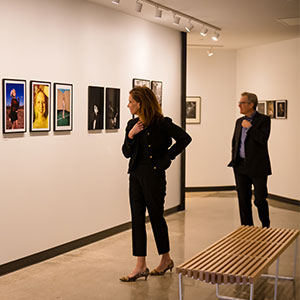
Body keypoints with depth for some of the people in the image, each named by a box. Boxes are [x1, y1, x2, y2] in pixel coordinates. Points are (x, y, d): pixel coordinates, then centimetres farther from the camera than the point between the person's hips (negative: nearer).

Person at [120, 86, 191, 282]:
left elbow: (185, 138, -7)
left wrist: (167, 157, -6)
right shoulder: (132, 124, 9)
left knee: (156, 216, 5)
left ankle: (166, 259, 25)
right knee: (137, 218, 3)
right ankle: (141, 266, 8)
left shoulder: (162, 123, -10)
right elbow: (126, 153, 9)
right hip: (136, 174, 6)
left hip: (154, 175, -6)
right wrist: (131, 136, -8)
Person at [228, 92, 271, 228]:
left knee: (260, 200, -1)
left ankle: (266, 227, 18)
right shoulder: (239, 121, 13)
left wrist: (249, 127, -15)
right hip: (241, 167, 6)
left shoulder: (264, 119, -5)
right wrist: (234, 159, 12)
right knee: (243, 200, 9)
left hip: (257, 167, -5)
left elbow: (263, 139, -19)